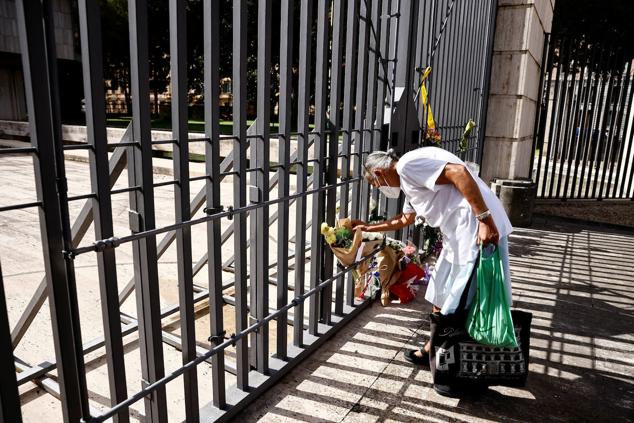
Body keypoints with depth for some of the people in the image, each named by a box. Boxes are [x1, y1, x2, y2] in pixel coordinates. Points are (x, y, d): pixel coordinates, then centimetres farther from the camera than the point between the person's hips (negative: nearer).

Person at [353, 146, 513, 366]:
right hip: (459, 234, 11)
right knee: (440, 295, 20)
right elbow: (405, 219, 37)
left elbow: (459, 172, -24)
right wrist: (368, 228, 42)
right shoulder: (407, 179, 21)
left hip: (478, 230, -11)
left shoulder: (407, 164, -11)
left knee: (461, 304, 0)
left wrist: (484, 219, -26)